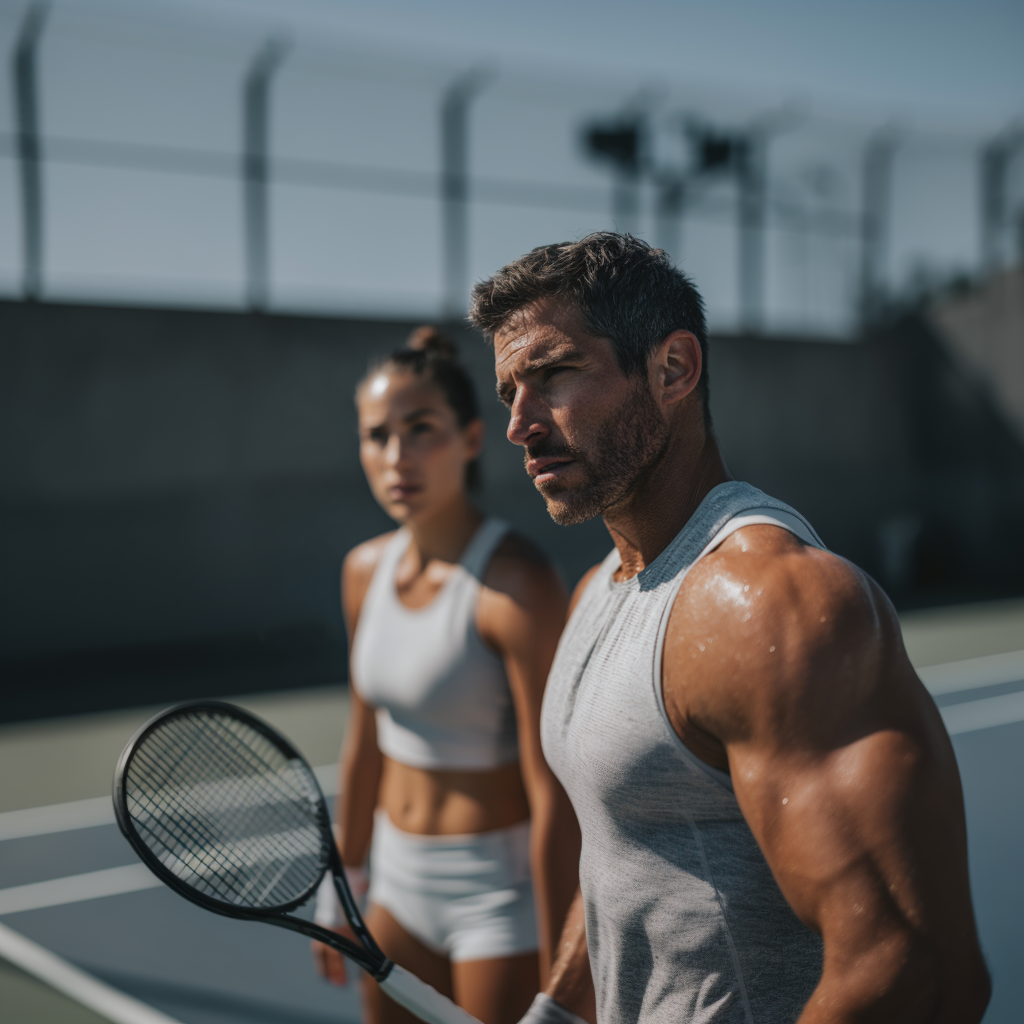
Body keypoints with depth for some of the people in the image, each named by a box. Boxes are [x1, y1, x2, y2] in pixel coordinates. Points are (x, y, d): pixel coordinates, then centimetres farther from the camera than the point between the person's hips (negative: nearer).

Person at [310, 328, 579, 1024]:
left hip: (502, 888, -6)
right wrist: (342, 890, 17)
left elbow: (555, 796, -21)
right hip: (401, 883, 7)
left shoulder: (517, 585, -22)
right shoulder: (365, 571, 0)